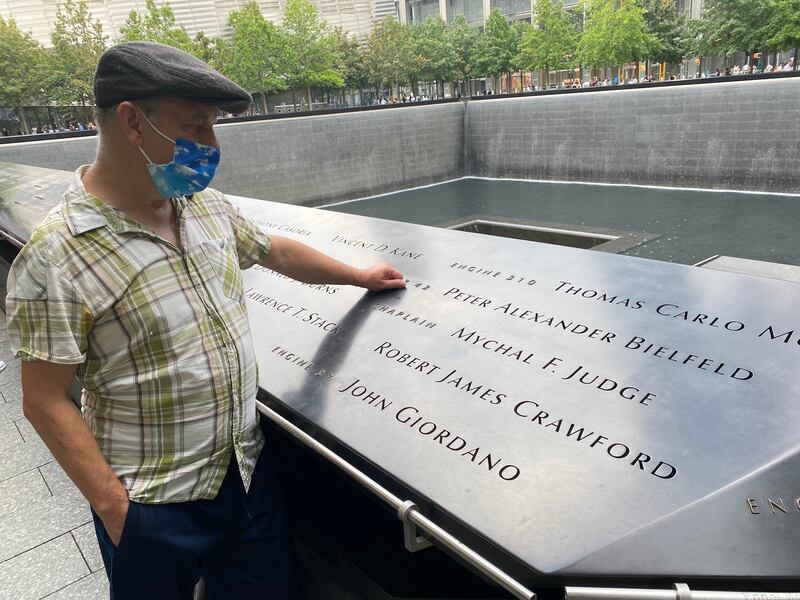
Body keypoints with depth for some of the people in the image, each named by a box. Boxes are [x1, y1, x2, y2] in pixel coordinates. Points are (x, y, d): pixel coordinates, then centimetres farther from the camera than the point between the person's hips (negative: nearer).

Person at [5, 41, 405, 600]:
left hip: (247, 468, 6)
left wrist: (359, 276, 23)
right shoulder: (57, 255, -21)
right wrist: (113, 507, -14)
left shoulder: (209, 205, -1)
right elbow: (46, 401, -16)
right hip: (151, 506, -5)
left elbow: (276, 249, 15)